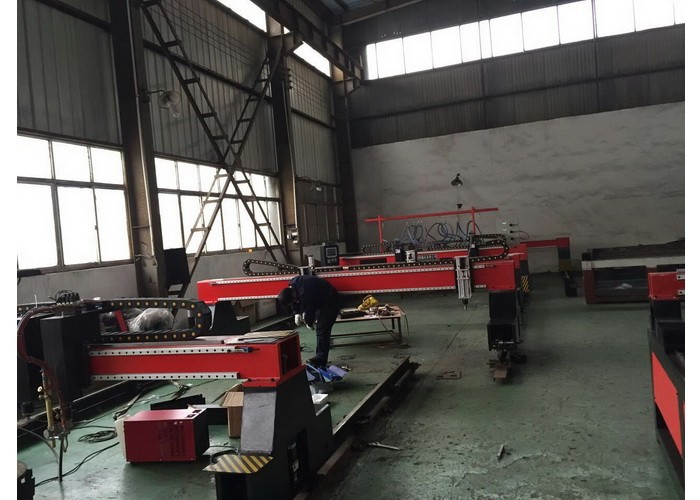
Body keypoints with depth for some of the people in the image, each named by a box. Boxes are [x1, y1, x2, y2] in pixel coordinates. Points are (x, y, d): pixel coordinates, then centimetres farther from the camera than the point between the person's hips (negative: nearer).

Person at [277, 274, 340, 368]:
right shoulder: (292, 284, -8)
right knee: (320, 329, 17)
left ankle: (321, 359, -13)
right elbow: (296, 299, 11)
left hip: (329, 301, -10)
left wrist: (309, 323, -3)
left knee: (321, 331, -14)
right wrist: (297, 313, 1)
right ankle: (320, 356, 29)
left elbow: (310, 310, -21)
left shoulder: (305, 293, -35)